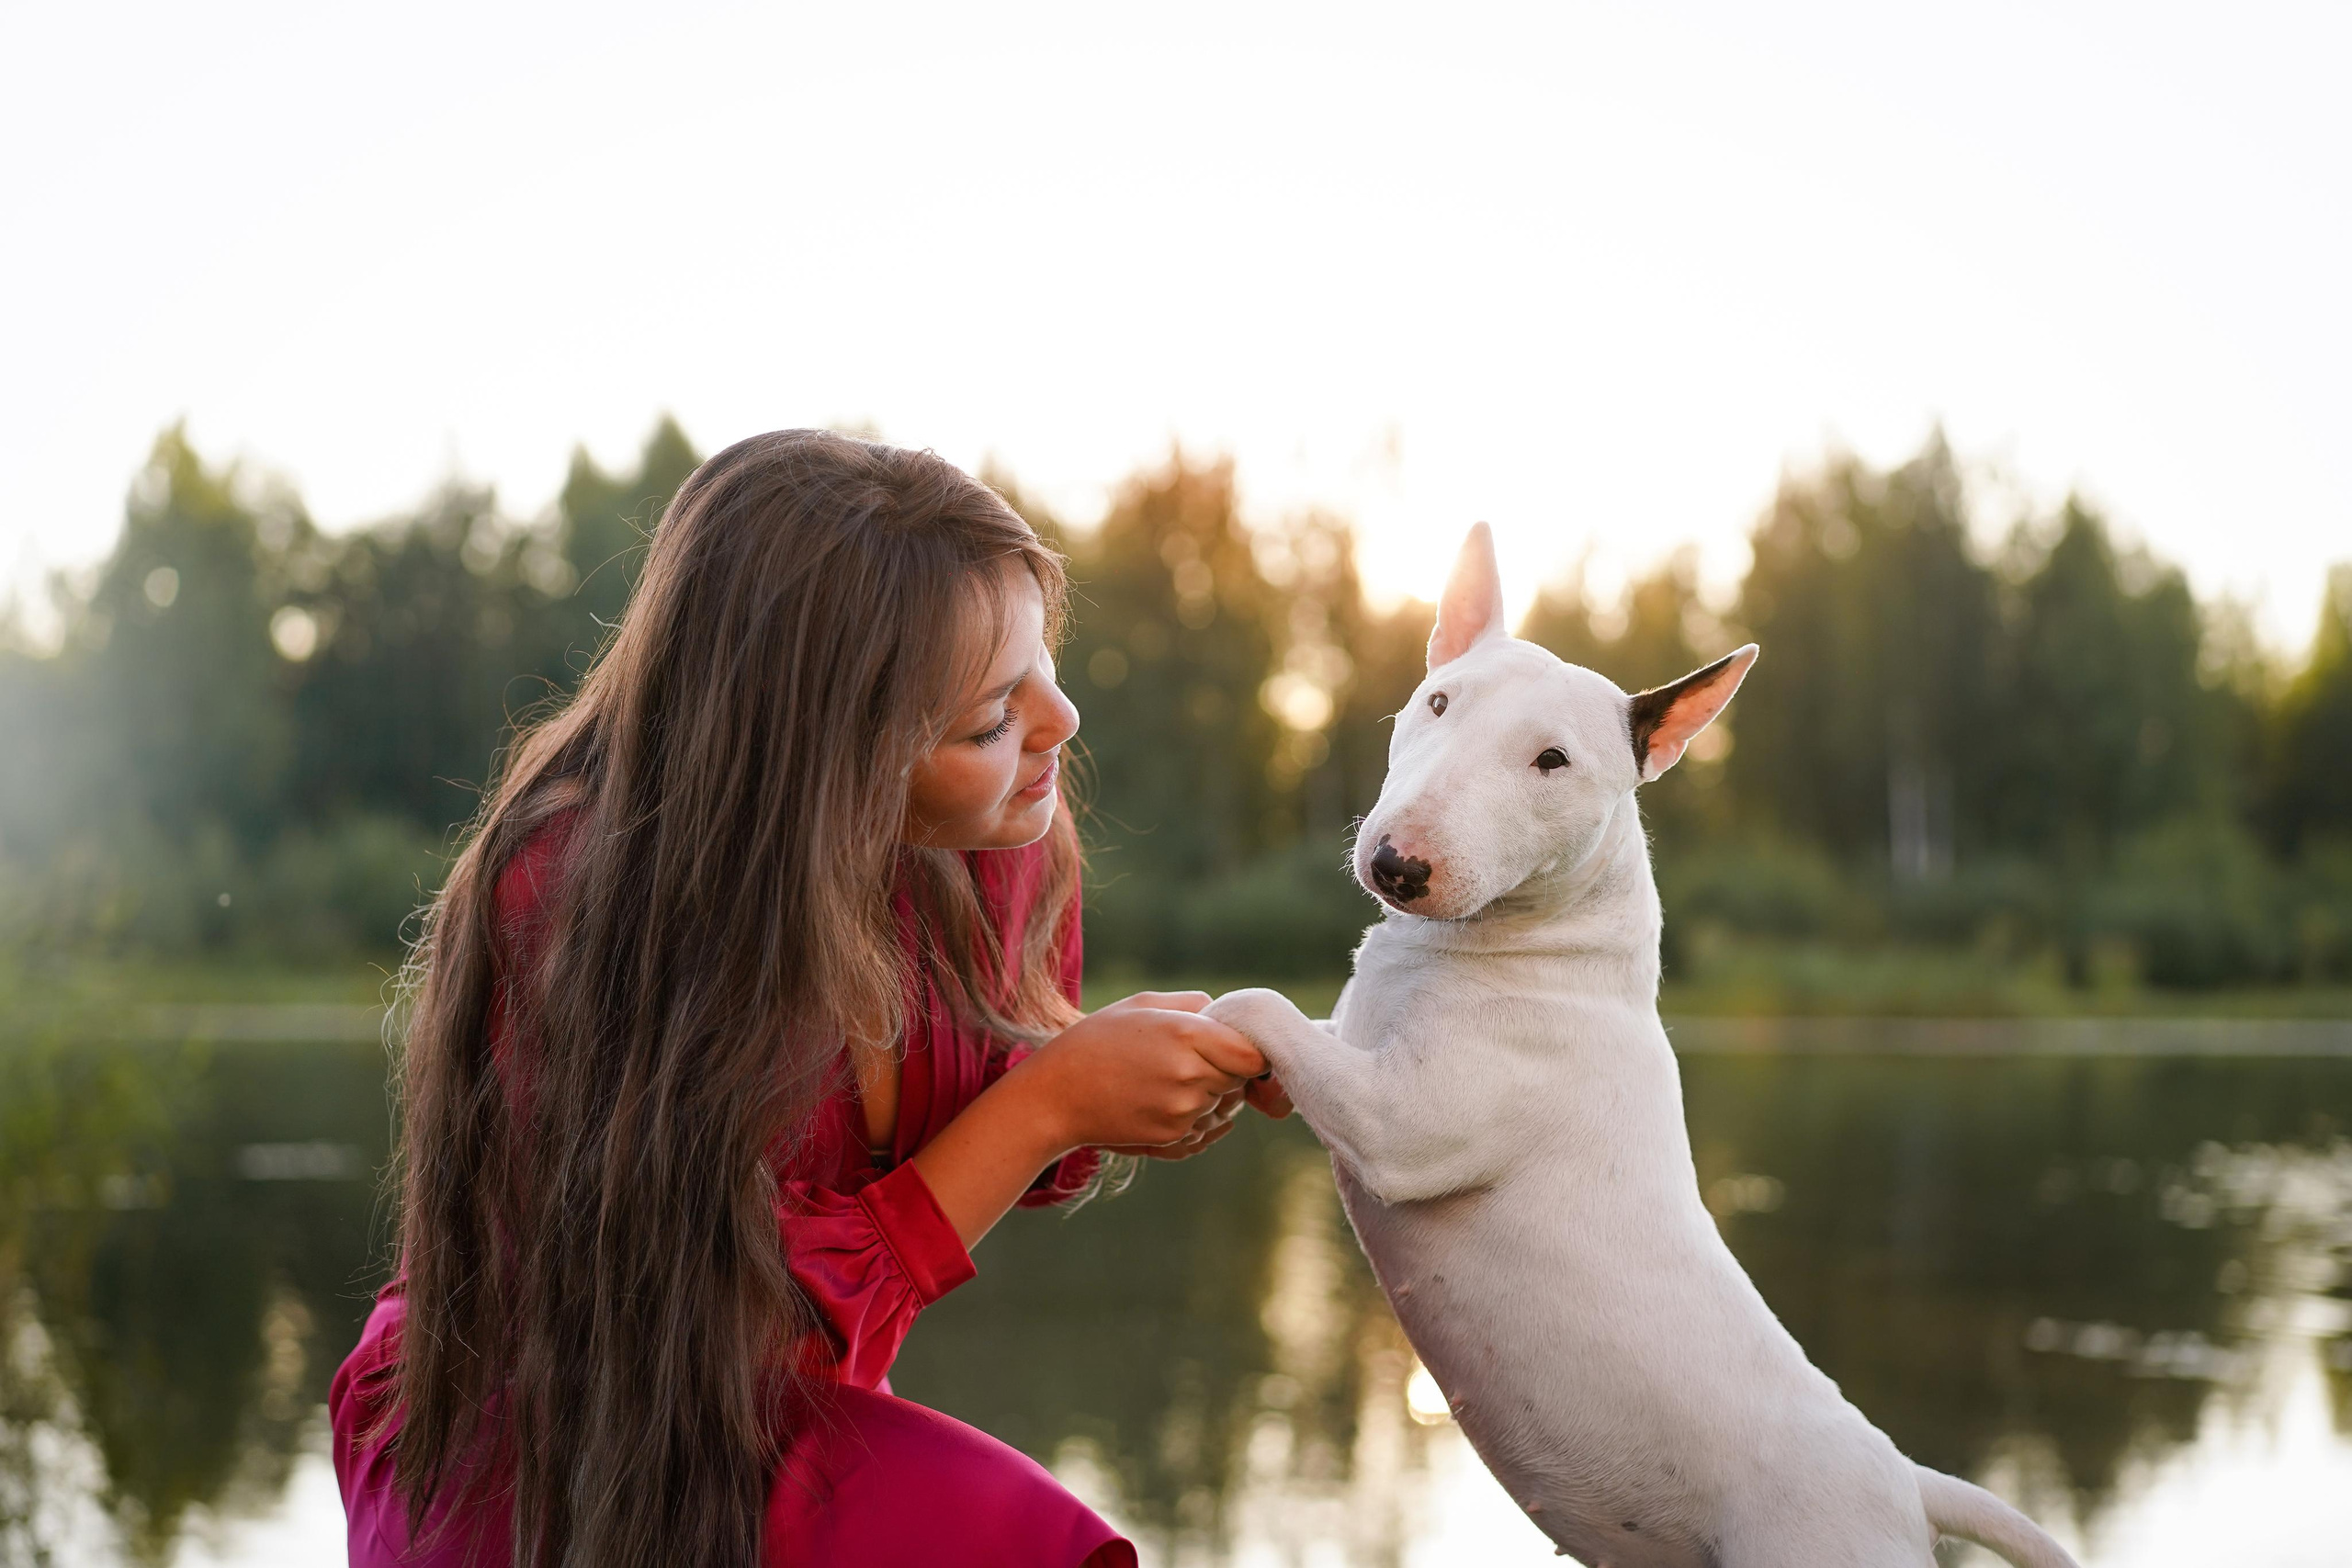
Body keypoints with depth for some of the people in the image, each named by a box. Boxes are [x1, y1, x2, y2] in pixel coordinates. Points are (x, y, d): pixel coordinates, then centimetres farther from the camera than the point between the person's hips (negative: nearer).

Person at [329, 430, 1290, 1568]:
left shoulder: (996, 842, -11)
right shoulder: (571, 901, -27)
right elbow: (763, 1322, -23)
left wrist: (1112, 1071, -14)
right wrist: (1051, 1102, -26)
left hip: (791, 1442, 6)